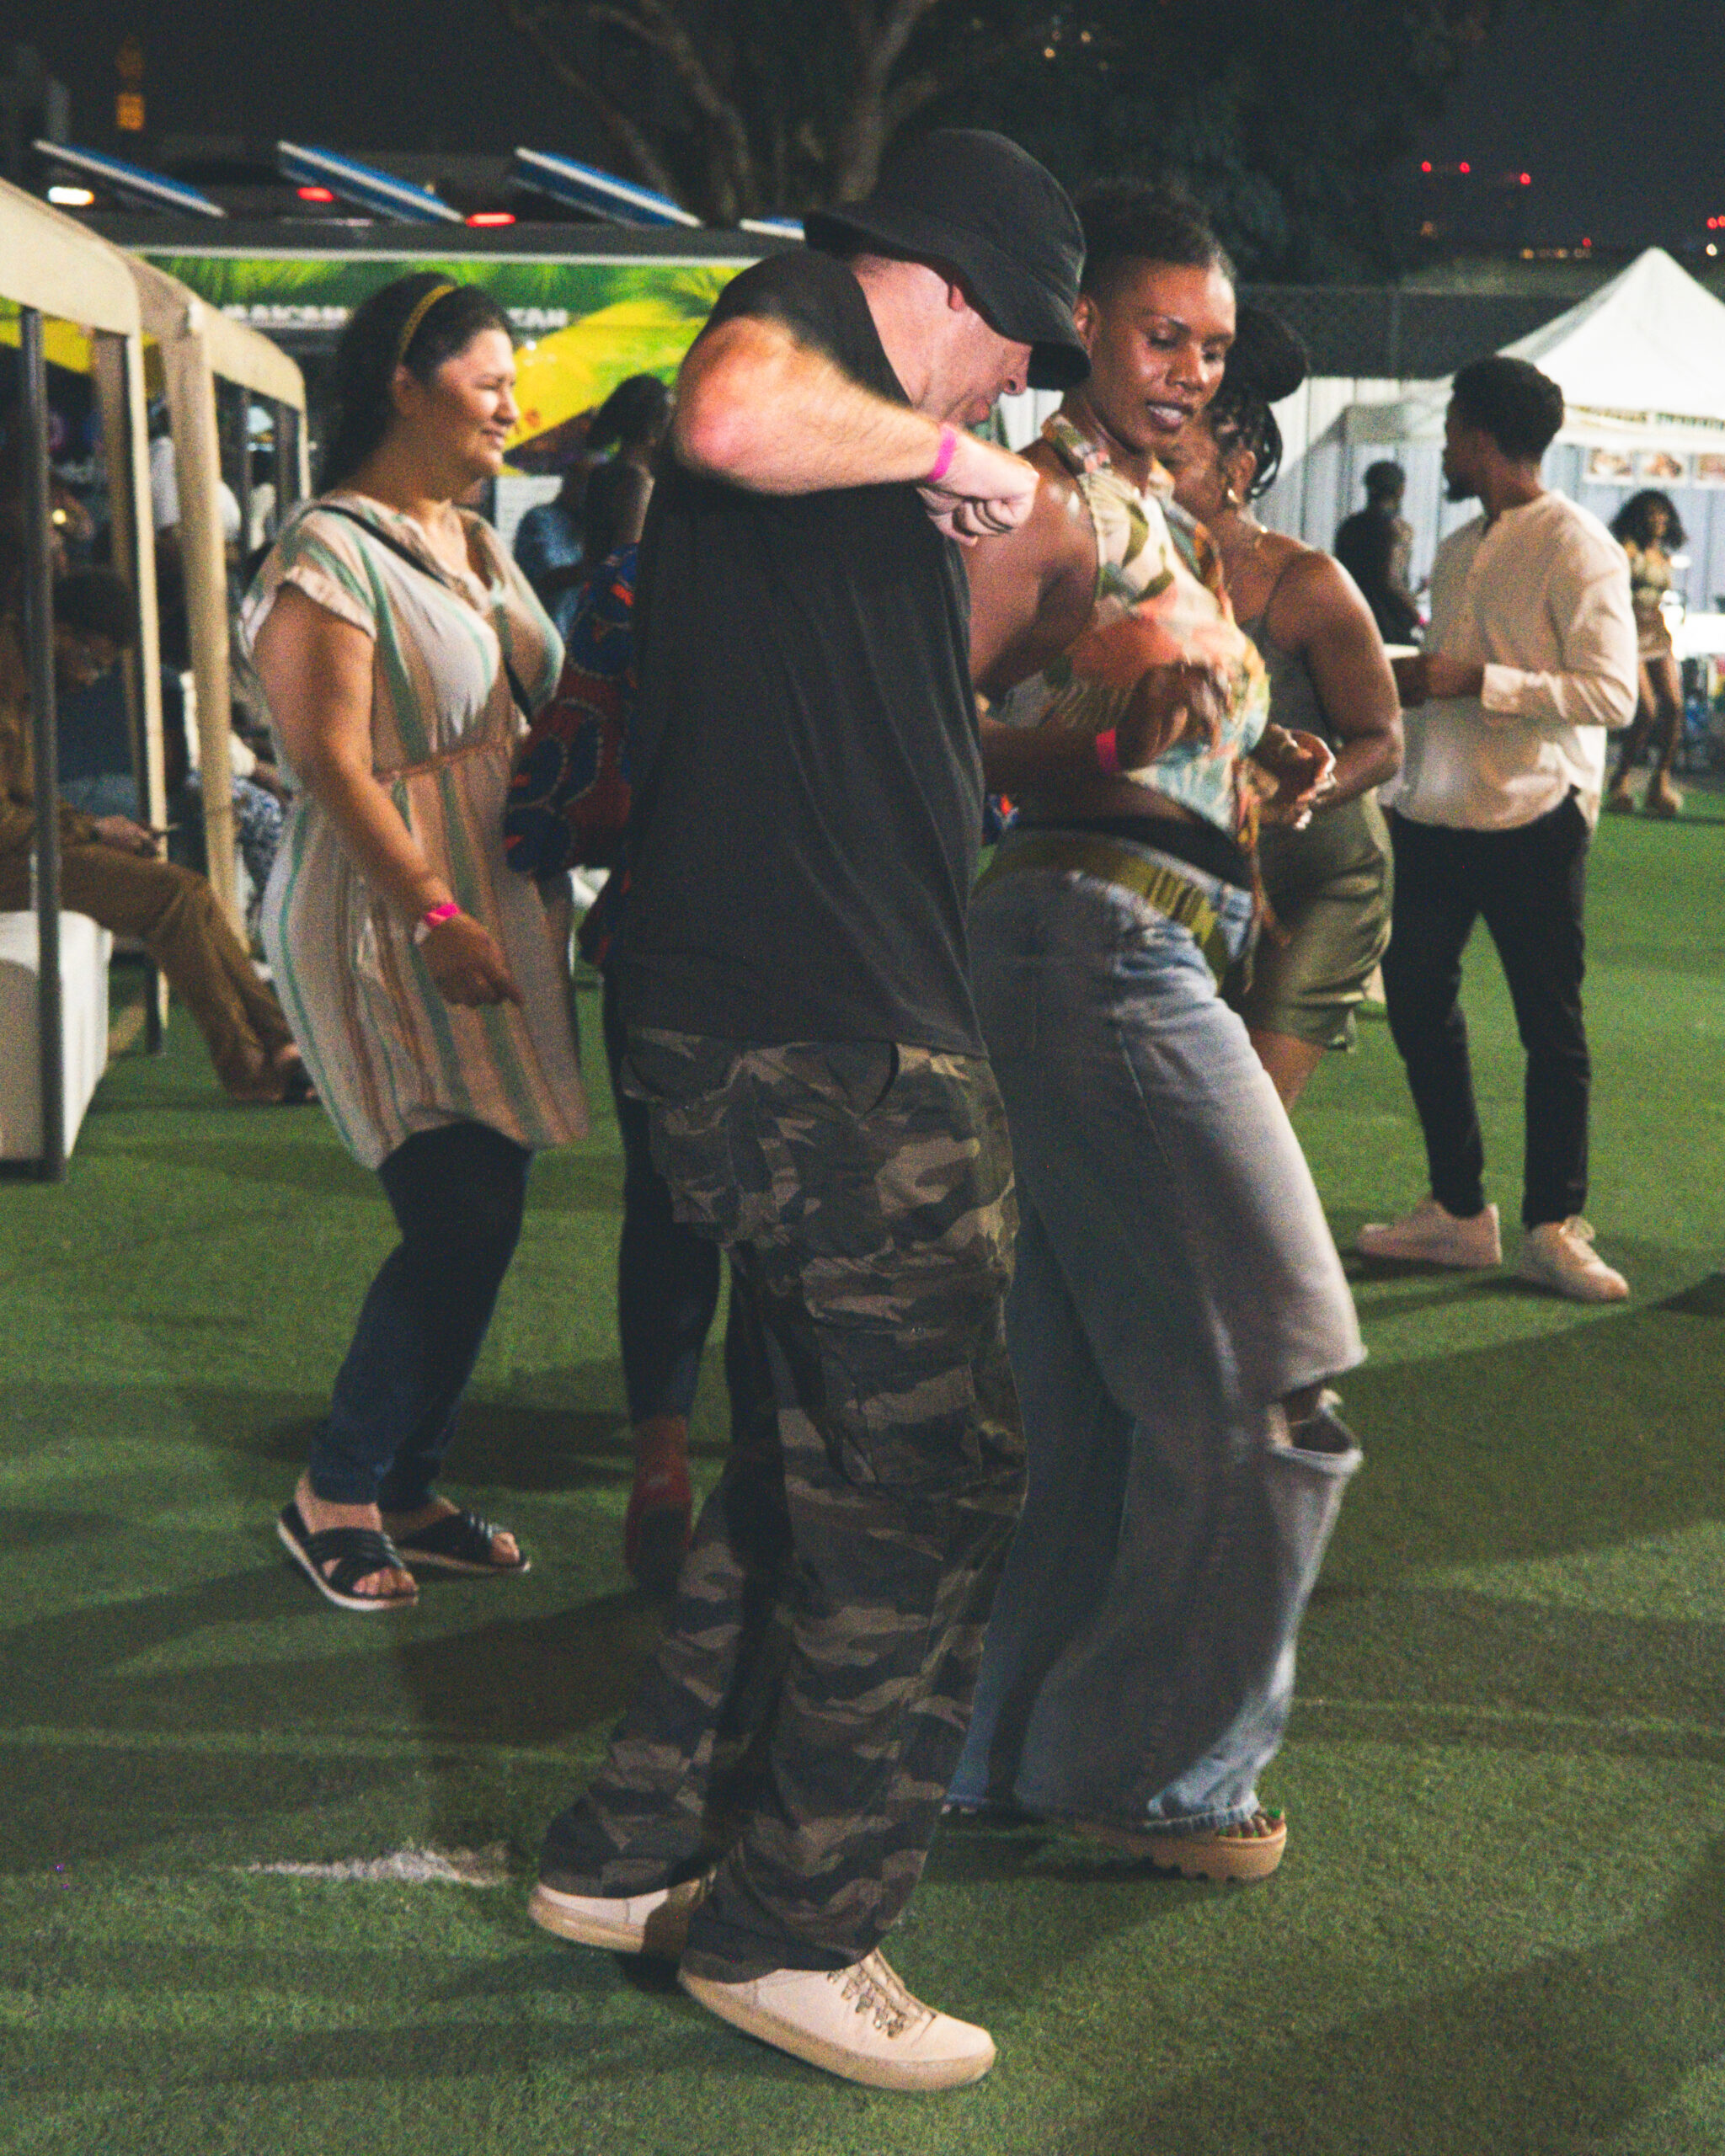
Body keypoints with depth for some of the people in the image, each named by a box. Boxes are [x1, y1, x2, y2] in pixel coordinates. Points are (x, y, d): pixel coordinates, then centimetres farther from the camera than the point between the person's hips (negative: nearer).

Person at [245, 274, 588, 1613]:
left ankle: (408, 1488, 20)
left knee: (483, 1219, 8)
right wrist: (435, 915, -23)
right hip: (388, 925, -9)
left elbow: (537, 706, 24)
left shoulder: (477, 545, 16)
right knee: (461, 1217, -12)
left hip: (495, 912, 9)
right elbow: (331, 761, -18)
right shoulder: (329, 552, -11)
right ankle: (333, 1496, 5)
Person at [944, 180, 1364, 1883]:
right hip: (1097, 941, -10)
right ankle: (1156, 1767, 10)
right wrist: (1105, 743, -28)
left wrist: (1258, 779, 6)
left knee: (1100, 1398, 13)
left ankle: (1023, 1747, 24)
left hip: (1142, 956, 10)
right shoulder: (1050, 500, -8)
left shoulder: (1151, 514, 20)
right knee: (1267, 1360, -4)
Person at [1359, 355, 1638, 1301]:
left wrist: (1472, 680, -20)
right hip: (1435, 812, 8)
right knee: (1418, 1007, 9)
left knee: (1550, 1027, 2)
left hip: (1533, 822, -8)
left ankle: (1553, 1230, 11)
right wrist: (1407, 682, 3)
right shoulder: (1458, 551, 14)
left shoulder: (1576, 548, -9)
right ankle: (1458, 1212, 21)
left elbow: (1610, 693, -18)